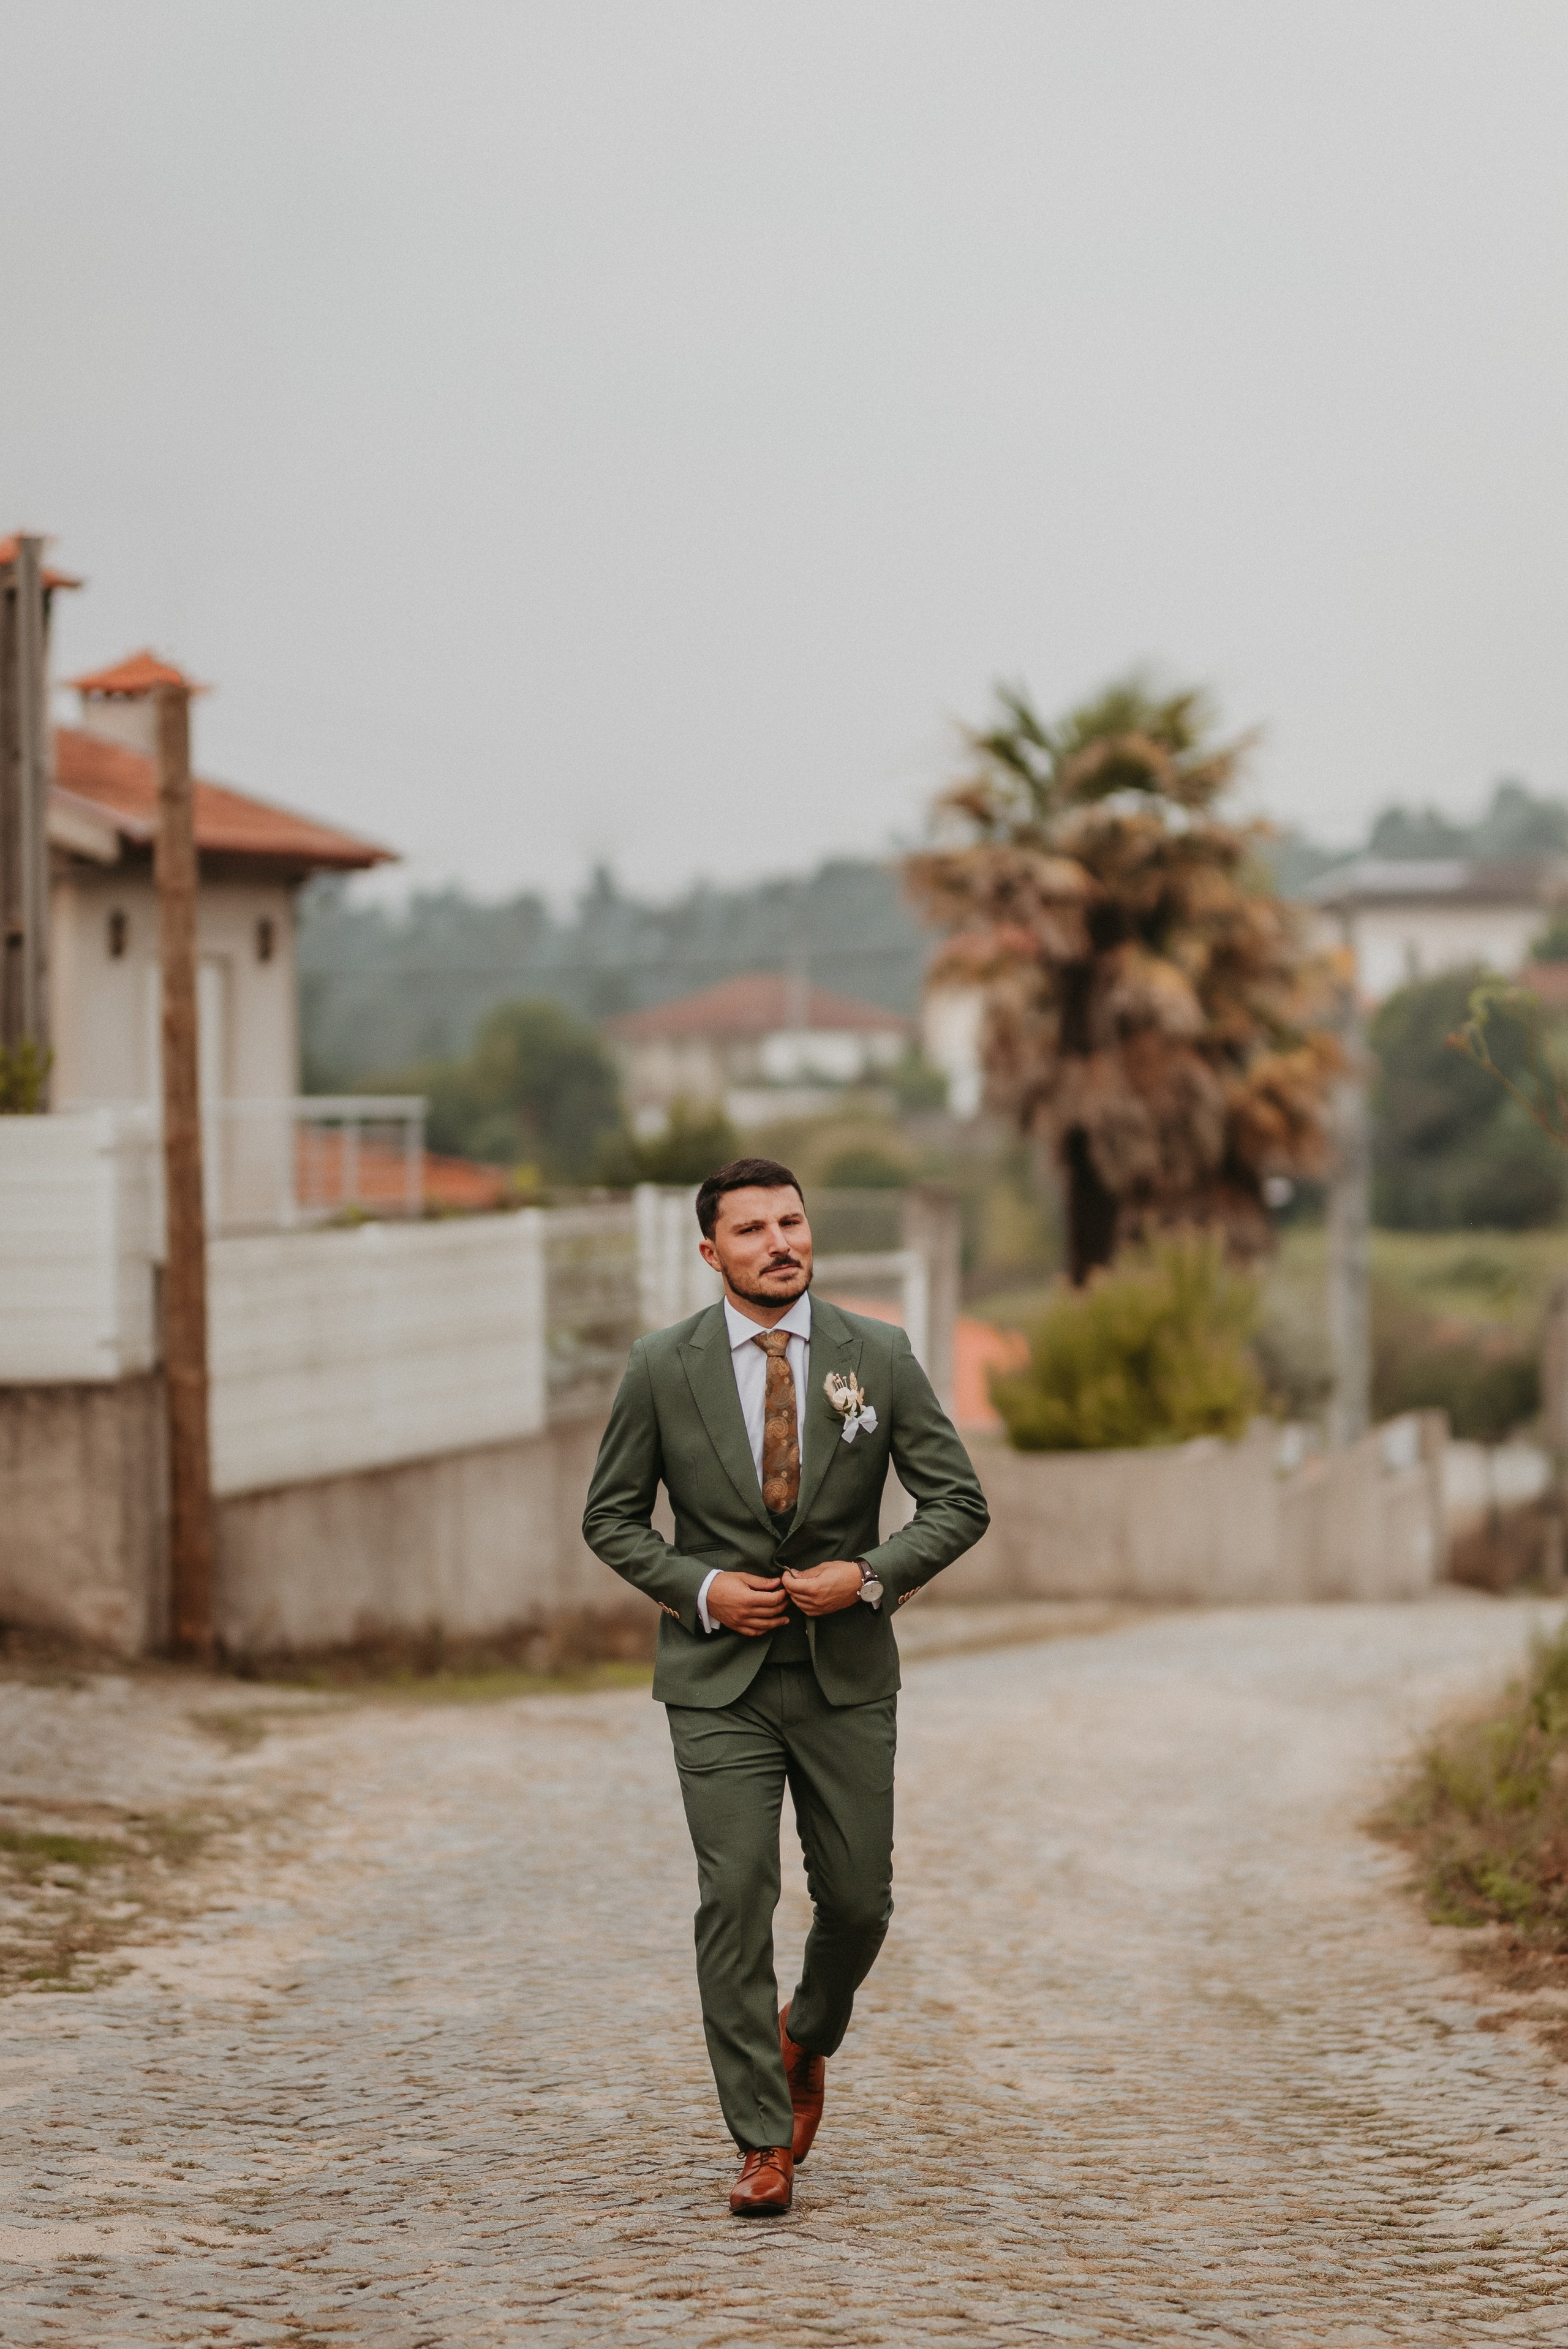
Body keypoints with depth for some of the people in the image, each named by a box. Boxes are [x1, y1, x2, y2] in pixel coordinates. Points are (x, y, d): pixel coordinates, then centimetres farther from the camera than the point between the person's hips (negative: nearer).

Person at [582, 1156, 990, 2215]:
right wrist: (700, 1589, -11)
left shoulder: (879, 1356, -2)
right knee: (735, 1899, -9)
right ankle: (765, 2143, -1)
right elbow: (612, 1518, 5)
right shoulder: (663, 1368, -4)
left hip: (846, 1671, 1)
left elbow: (960, 1502, 1)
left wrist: (872, 1574, -15)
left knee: (858, 1899, 5)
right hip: (719, 1674, -1)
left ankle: (808, 2039, 38)